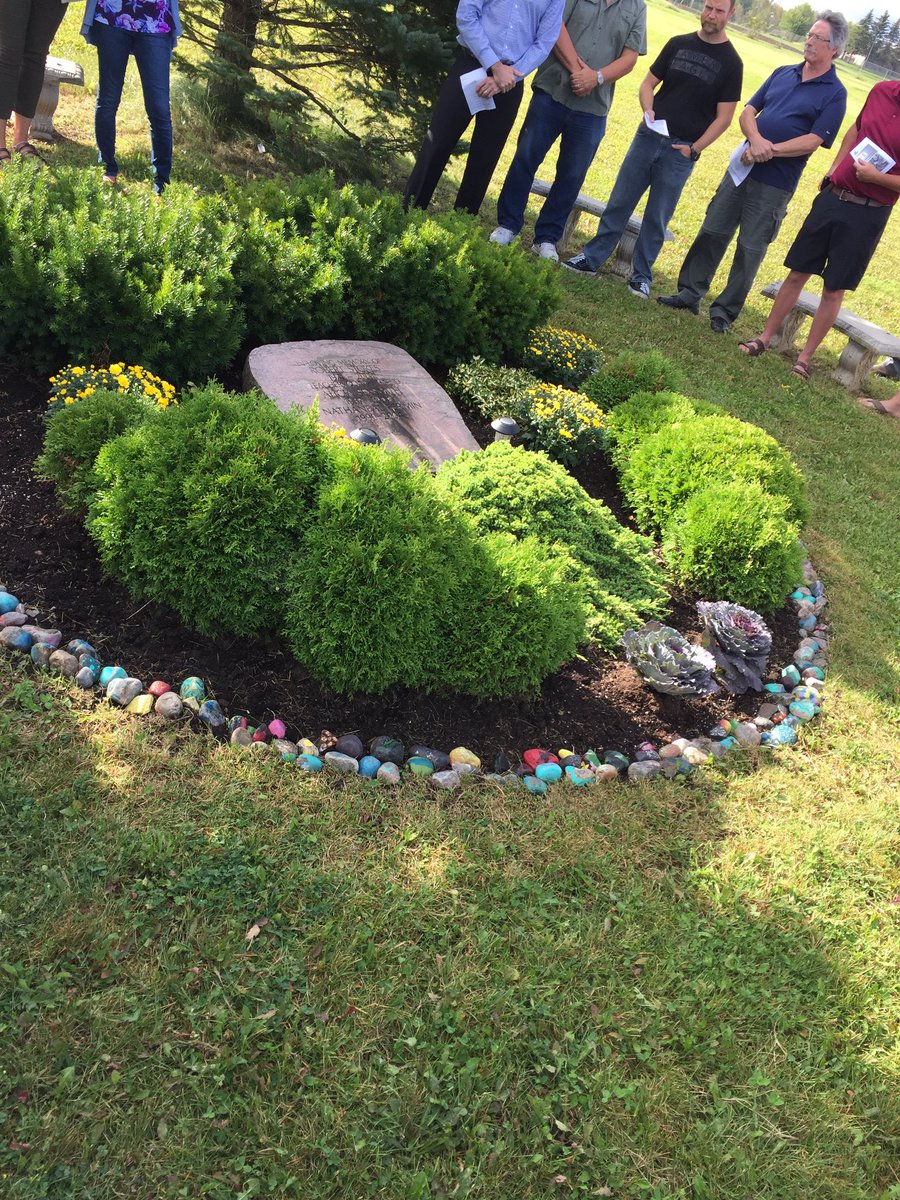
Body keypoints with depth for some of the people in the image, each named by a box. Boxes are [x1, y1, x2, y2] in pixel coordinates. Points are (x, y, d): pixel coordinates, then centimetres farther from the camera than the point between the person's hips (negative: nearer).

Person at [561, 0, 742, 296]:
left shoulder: (731, 63, -2)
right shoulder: (678, 44, 7)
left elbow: (723, 116, -3)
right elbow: (649, 83, 10)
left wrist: (695, 149, -10)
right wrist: (648, 109, -10)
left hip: (681, 150, -3)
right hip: (648, 136, 3)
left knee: (657, 217, 2)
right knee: (619, 202, 3)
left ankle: (641, 275, 12)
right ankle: (592, 258, 12)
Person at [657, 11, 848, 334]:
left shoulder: (834, 94, -4)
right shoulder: (783, 73, 12)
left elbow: (814, 140, -13)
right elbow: (748, 111, 6)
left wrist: (771, 150, -21)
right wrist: (756, 140, -14)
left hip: (775, 185, -5)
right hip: (742, 167, 5)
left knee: (750, 249, 0)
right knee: (712, 232, 6)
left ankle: (725, 310, 8)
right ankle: (690, 292, 16)